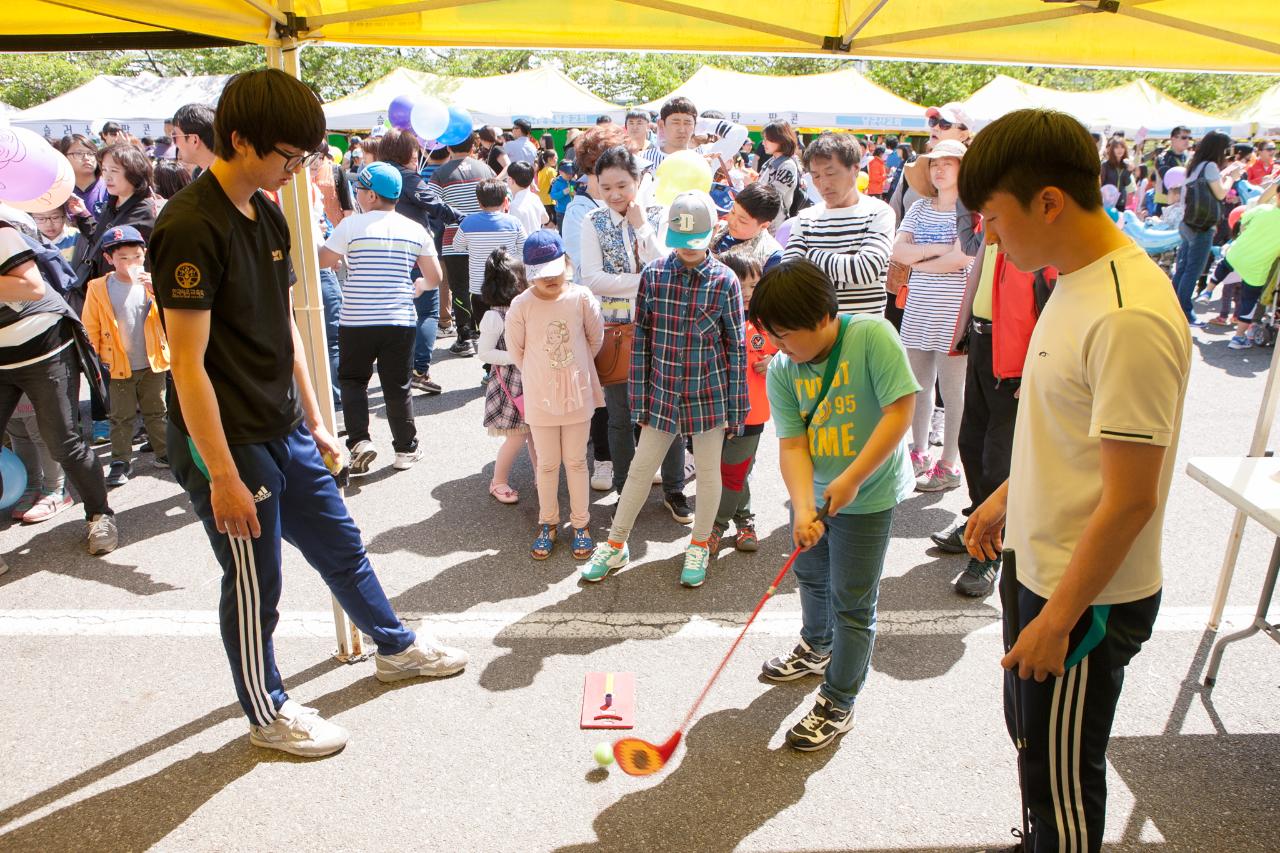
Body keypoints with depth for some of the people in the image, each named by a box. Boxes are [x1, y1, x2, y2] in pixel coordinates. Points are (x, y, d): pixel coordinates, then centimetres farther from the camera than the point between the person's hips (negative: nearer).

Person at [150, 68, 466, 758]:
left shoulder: (267, 215, 7)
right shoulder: (190, 228, -21)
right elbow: (188, 363, -22)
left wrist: (314, 420, 15)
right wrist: (224, 476, -21)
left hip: (283, 432, 8)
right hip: (227, 444, -8)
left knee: (340, 546, 21)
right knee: (254, 586, 8)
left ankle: (395, 647, 42)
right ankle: (267, 714, 31)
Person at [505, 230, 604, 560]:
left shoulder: (581, 298, -10)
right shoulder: (521, 305, -12)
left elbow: (596, 339, 3)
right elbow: (516, 350, 0)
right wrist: (541, 375, 8)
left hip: (578, 394, 0)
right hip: (540, 397, 0)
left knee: (576, 462, 12)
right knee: (547, 464, 12)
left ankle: (581, 524, 25)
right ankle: (548, 524, 28)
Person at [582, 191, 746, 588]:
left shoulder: (725, 281, -8)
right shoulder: (653, 275, -5)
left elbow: (735, 346, -4)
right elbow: (641, 340, 0)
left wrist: (736, 407, -3)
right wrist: (639, 400, -1)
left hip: (709, 394, -1)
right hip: (662, 392, 1)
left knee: (708, 471, 12)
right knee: (640, 468, 10)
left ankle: (699, 547, 34)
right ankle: (615, 545, 27)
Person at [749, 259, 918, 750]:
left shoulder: (872, 336, -22)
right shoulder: (781, 370, -9)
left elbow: (900, 411, -24)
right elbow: (792, 445, -13)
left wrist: (851, 479, -26)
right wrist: (803, 508, -28)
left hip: (868, 497, -6)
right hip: (813, 493, 6)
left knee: (852, 602, 3)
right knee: (810, 576, 25)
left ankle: (837, 705, 21)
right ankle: (816, 649, 54)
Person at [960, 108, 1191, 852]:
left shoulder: (1129, 317, -28)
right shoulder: (1078, 281, 2)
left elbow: (1131, 499, -26)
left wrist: (1057, 619, -19)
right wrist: (1008, 496, 18)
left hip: (1087, 599, -9)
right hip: (1041, 568, 9)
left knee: (1062, 778, 12)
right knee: (1033, 738, 28)